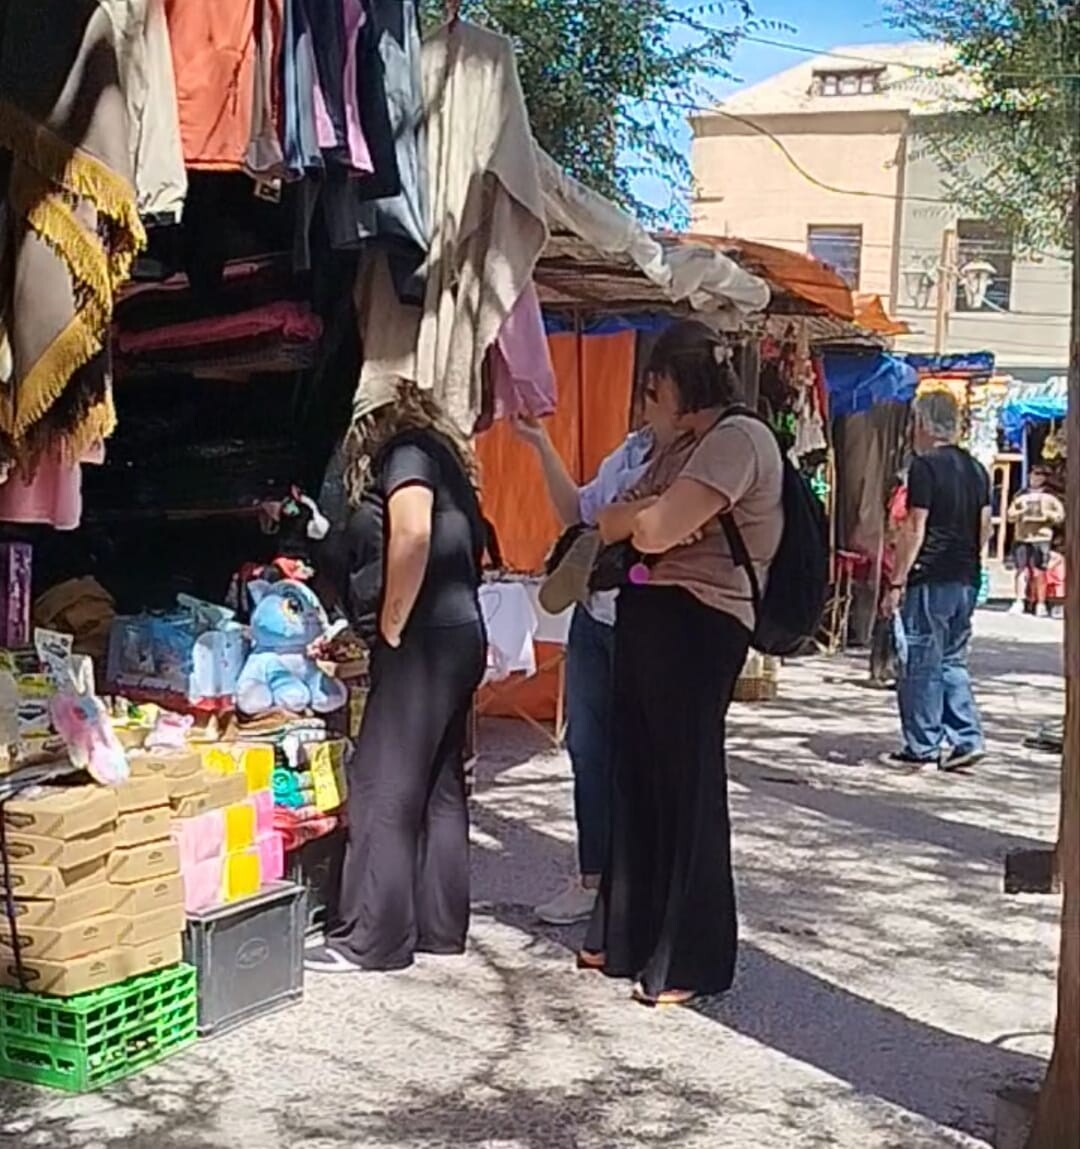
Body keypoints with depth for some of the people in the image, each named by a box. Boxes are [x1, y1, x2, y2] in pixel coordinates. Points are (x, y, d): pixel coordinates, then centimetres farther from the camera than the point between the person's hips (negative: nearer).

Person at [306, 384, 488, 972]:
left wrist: (391, 627, -16)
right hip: (460, 635, 10)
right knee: (439, 785, 13)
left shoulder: (406, 451, -7)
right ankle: (440, 925, 20)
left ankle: (372, 939, 1)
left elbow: (412, 535, -24)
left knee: (383, 786, -5)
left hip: (424, 640, -10)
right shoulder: (439, 451, 20)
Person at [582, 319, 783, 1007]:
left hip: (697, 623, -9)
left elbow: (653, 529, -21)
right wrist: (643, 516, -6)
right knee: (639, 775, 14)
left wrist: (632, 517, 1)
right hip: (651, 615, 9)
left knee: (686, 784, -2)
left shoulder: (738, 438, -11)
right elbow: (611, 524, 16)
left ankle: (690, 961, 8)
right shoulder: (681, 446, 20)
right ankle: (628, 935, 27)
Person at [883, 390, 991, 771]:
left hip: (930, 580, -7)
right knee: (952, 661, 15)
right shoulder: (976, 469, 12)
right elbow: (984, 528, 15)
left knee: (921, 665, 0)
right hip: (967, 580, 7)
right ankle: (966, 739, 9)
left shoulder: (925, 467, -11)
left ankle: (922, 746, 5)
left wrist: (897, 582, -12)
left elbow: (914, 529, -14)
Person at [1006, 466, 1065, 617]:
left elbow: (1060, 515, 2)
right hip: (1022, 538, 3)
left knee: (1039, 572, -6)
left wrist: (1046, 513, -13)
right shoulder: (1021, 496, 17)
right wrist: (1021, 512, -4)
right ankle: (1020, 602, -4)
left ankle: (1041, 604, 0)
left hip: (1042, 538, -3)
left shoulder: (1050, 496, 8)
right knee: (1022, 569, -5)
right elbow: (1010, 515, 15)